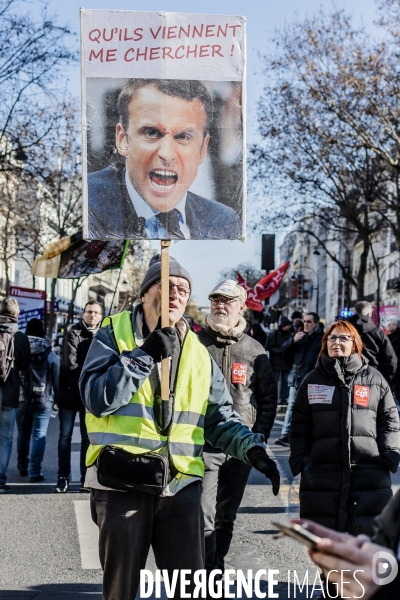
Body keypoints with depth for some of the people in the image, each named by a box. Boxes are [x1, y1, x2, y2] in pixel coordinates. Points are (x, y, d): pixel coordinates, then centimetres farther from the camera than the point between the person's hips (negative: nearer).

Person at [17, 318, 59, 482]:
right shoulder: (50, 355, -2)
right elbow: (57, 380, 0)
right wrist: (58, 399, 9)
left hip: (22, 399, 2)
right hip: (43, 401, -2)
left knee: (23, 434, 16)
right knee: (39, 435, -2)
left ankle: (23, 467, 27)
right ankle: (35, 472, -8)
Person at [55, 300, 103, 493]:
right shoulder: (73, 333, -5)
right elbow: (70, 363, -13)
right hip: (70, 391, -2)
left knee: (88, 437, 6)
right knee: (65, 436, 1)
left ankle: (86, 477, 11)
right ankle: (63, 477, 6)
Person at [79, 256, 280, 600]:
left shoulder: (198, 353, 12)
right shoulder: (113, 335, 1)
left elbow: (220, 419, 13)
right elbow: (97, 398, -13)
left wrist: (252, 448, -5)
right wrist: (145, 356, -15)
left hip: (180, 484, 3)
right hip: (122, 483, -3)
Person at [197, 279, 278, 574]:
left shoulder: (255, 351, 7)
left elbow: (269, 397, 13)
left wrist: (259, 438, 5)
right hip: (203, 447, -3)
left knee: (226, 518, 15)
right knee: (204, 519, -10)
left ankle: (216, 567, 28)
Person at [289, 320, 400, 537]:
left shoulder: (374, 379, 9)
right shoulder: (312, 380, 12)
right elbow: (299, 425, 11)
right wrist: (298, 461, 1)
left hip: (369, 472, -1)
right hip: (321, 472, 1)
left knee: (368, 532, -2)